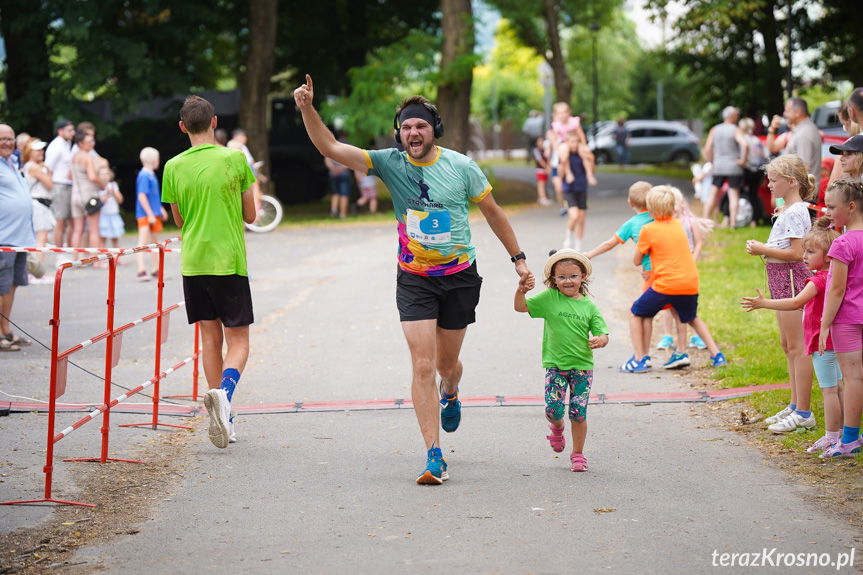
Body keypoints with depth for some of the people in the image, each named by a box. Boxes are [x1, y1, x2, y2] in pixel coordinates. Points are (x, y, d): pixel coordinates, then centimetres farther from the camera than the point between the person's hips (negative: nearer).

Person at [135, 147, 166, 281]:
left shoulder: (151, 175, 11)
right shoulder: (144, 176, -17)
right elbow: (142, 196, -23)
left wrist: (160, 209, 28)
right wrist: (150, 214, -23)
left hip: (153, 214, 10)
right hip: (146, 214, -10)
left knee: (154, 241, 15)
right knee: (143, 241, -9)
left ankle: (156, 269, 23)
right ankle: (141, 270, -10)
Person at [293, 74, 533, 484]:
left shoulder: (461, 167, -6)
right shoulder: (389, 163, -6)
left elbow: (492, 212, 7)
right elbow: (330, 148, -13)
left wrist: (518, 258, 11)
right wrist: (307, 109, -28)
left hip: (460, 277, 0)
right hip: (414, 279, 0)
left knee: (447, 364, 13)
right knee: (422, 368, -10)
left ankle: (450, 394, 52)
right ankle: (434, 458, -6)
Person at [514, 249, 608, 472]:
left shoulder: (589, 306, 3)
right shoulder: (549, 299, 0)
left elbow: (602, 334, 4)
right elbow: (520, 306, -1)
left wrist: (600, 340, -19)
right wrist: (521, 291, -20)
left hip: (582, 366, 1)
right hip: (555, 365, -1)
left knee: (579, 412, 1)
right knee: (553, 409, -10)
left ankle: (577, 454, 18)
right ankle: (557, 428, 27)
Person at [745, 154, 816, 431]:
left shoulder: (795, 212, -16)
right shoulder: (786, 210, 14)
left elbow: (796, 253, -23)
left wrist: (763, 250, -18)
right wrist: (763, 249, 7)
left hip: (792, 278, -11)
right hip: (782, 281, 11)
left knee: (797, 347, -7)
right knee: (788, 346, 16)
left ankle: (804, 413, -4)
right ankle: (795, 406, 24)